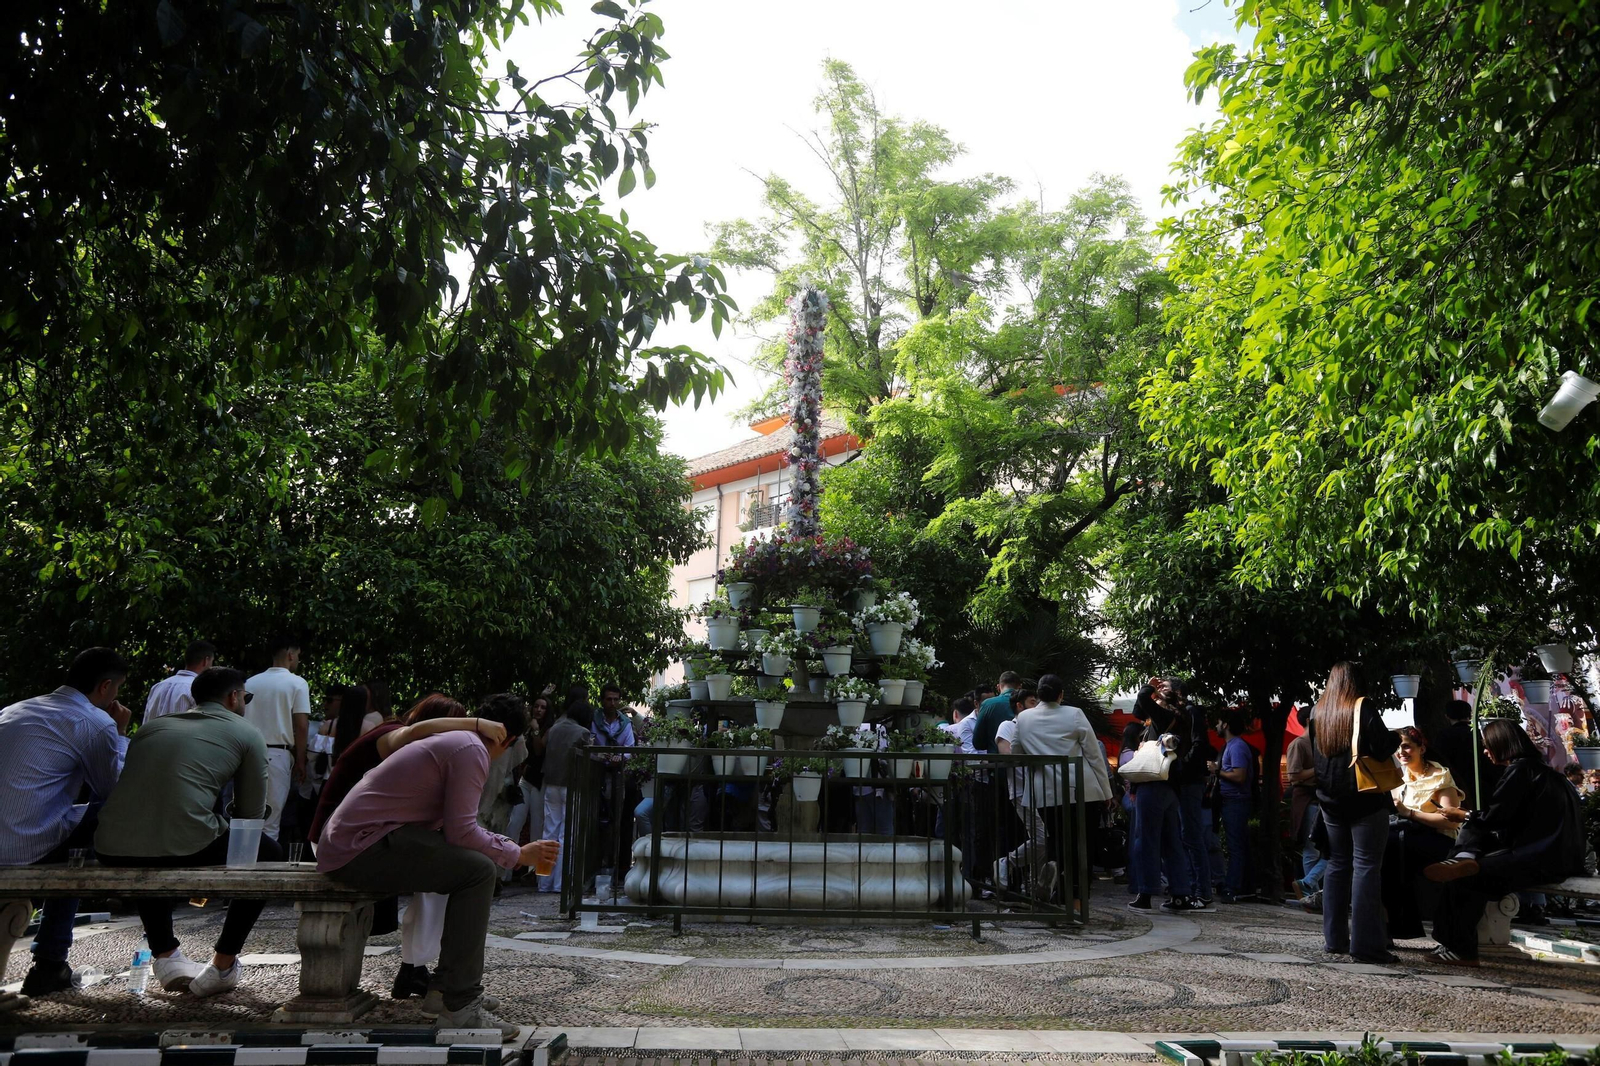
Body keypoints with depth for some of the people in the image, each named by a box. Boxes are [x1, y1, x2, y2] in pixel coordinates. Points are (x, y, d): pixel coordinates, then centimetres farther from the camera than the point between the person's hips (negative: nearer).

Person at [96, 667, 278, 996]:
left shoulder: (151, 727, 26)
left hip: (112, 854, 5)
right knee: (267, 853, 22)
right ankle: (222, 966, 19)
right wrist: (204, 867, 33)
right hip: (184, 849, -5)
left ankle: (166, 956, 32)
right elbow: (250, 814, 13)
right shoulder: (247, 734, 12)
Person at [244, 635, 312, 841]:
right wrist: (300, 761, 0)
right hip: (277, 755, -5)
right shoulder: (297, 683, -3)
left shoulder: (251, 682, 11)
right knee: (270, 820, -1)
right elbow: (301, 726, -8)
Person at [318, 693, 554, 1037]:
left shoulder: (452, 742, 20)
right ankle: (460, 1007, -16)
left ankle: (444, 988, 18)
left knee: (471, 863, 16)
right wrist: (517, 855, -5)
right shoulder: (472, 751, -12)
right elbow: (461, 832, -17)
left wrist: (508, 846, 24)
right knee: (478, 871, -18)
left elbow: (453, 826, 20)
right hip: (362, 850, -11)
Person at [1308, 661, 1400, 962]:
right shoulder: (1363, 708, -10)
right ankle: (1365, 945, -5)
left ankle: (1334, 938, 14)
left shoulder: (1317, 713, 9)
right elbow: (1383, 747, -16)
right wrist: (1396, 738, 3)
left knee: (1337, 865, 12)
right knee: (1367, 867, -4)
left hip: (1331, 801, 6)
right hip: (1366, 799, -6)